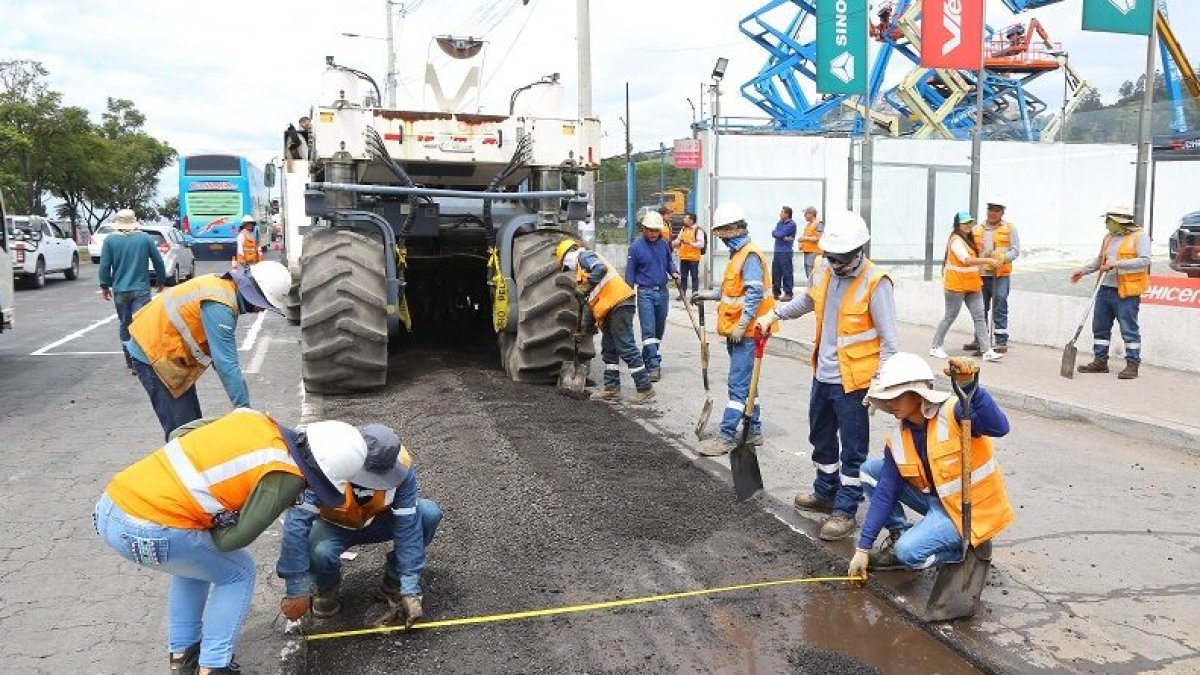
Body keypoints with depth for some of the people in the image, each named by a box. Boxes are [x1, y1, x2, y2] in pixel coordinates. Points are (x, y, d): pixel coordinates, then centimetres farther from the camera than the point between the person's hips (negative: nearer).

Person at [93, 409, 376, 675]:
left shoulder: (252, 418, 8)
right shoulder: (284, 478, -11)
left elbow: (180, 434, 15)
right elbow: (233, 538, -8)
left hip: (109, 506, 8)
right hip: (146, 531, -8)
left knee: (194, 561, 32)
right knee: (238, 574, 16)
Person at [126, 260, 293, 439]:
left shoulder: (226, 285, -1)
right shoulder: (218, 306, -30)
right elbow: (226, 364, -29)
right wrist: (244, 407, -23)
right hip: (153, 354, -10)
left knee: (193, 423, 12)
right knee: (182, 429, -9)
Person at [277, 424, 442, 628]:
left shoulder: (401, 467, -30)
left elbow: (407, 527, -26)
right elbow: (297, 522, -36)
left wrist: (410, 590, -28)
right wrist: (297, 591, -37)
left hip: (376, 521, 2)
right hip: (334, 526, -2)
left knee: (430, 513, -24)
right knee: (319, 552, -36)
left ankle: (393, 582, -1)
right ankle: (326, 589, 2)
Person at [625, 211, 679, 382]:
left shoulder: (664, 244, 5)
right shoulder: (636, 247, -7)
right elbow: (630, 273, -2)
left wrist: (674, 272, 0)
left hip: (663, 292, 5)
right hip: (645, 292, -5)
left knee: (659, 329, 11)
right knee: (648, 330, -9)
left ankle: (648, 358, 26)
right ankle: (654, 364, -9)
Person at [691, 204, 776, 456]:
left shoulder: (750, 255, -16)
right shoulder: (738, 254, 15)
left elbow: (755, 293, -22)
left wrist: (741, 326, -23)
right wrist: (709, 294, 22)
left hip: (745, 333, -10)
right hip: (735, 331, 10)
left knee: (738, 385, -7)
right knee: (746, 382, 16)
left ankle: (726, 436, -5)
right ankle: (754, 430, 25)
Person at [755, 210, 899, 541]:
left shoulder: (875, 282, -17)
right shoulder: (824, 272, 2)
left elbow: (889, 339, -15)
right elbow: (807, 301, 25)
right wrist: (774, 314, 18)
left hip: (853, 380, -7)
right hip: (823, 375, 8)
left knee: (853, 449, 4)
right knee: (821, 437, 22)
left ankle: (845, 511, 15)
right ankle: (826, 492, 41)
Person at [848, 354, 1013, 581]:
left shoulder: (954, 413, -22)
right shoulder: (898, 441, -3)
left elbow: (999, 427, -41)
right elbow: (884, 494, -3)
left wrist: (970, 387, -56)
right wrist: (863, 548, -6)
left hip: (969, 510, -7)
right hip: (935, 499, 7)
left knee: (909, 552, -26)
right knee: (870, 470, -1)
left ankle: (965, 550, 3)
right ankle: (899, 533, 8)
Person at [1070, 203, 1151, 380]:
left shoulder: (1140, 236, -6)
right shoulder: (1109, 237, 16)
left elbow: (1144, 261, -18)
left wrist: (1117, 264, -22)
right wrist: (1083, 270, 20)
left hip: (1126, 293, -8)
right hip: (1105, 289, 8)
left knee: (1129, 329, -2)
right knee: (1100, 327, 10)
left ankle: (1132, 364, 4)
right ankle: (1100, 361, 19)